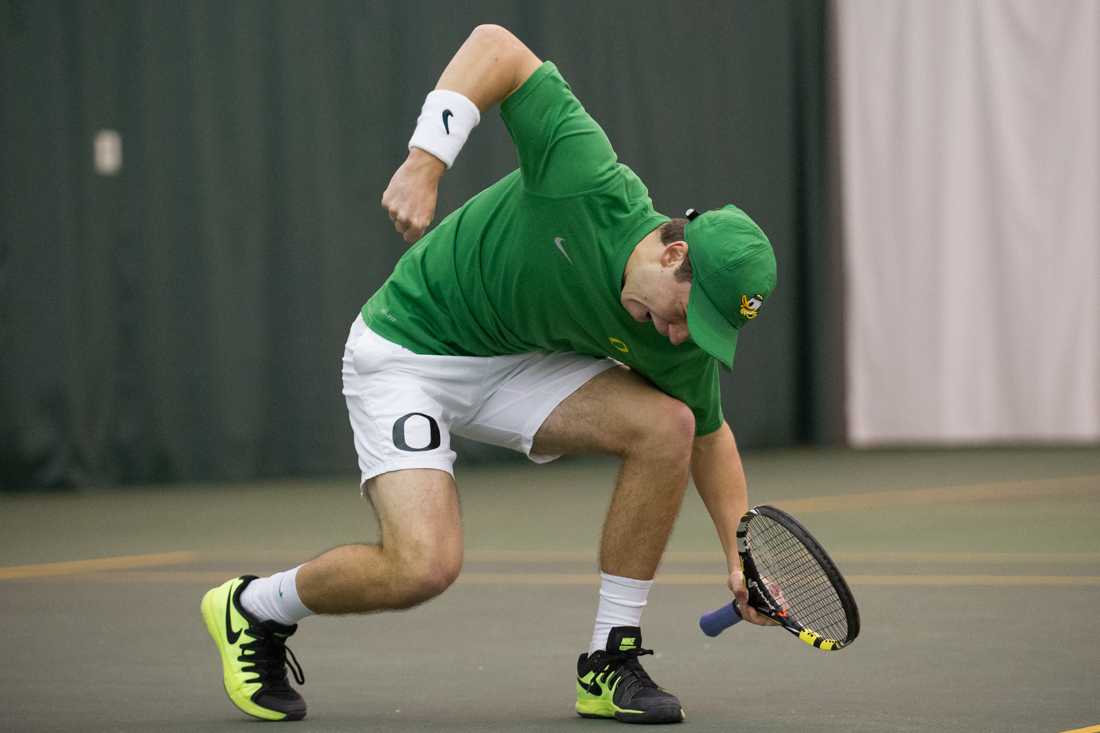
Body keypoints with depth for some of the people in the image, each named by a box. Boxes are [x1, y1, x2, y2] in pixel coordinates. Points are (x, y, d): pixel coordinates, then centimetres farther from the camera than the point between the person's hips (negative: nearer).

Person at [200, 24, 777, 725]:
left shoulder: (680, 341, -14)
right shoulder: (591, 184, -32)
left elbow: (707, 433, 6)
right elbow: (497, 45, -29)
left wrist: (741, 553, -2)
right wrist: (425, 161, -35)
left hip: (518, 363, 6)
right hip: (407, 351, -6)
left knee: (667, 423, -16)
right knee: (424, 565, -22)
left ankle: (611, 663, -5)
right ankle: (253, 608, 8)